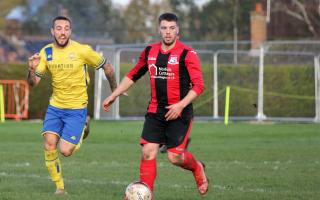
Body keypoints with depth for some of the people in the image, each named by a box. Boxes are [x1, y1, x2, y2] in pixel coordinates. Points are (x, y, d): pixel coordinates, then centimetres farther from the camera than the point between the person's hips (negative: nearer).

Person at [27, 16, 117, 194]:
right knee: (49, 144, -13)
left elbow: (107, 67, 0)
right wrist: (32, 69, -22)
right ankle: (59, 187, 5)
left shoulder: (82, 51, -14)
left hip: (77, 108, -4)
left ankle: (83, 129, 24)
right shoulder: (46, 52, -2)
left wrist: (114, 91, 10)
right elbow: (33, 82, 0)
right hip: (55, 106, 4)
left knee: (65, 151, -10)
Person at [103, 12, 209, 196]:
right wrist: (114, 96, 19)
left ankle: (197, 168, 28)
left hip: (179, 112, -4)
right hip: (155, 111, 4)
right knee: (148, 152, -7)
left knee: (175, 157, -6)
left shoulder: (187, 54, -9)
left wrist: (181, 105, -24)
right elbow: (133, 76, 22)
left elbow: (198, 85, -13)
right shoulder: (149, 52, 8)